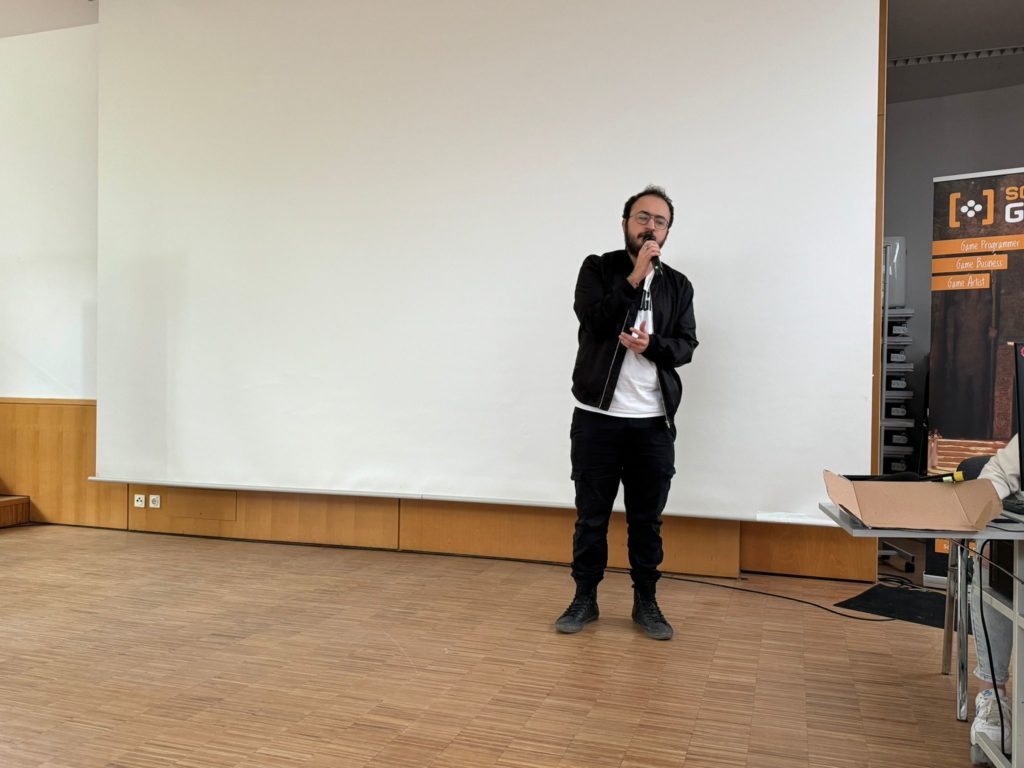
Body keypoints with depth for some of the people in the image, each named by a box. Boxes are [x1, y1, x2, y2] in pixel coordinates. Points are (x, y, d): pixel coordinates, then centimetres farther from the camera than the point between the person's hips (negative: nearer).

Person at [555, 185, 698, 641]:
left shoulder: (678, 285, 9)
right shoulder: (598, 269, 2)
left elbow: (686, 345, 3)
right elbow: (592, 319, -14)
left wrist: (651, 345, -17)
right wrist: (635, 278, -18)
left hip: (654, 422, 2)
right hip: (597, 417, -2)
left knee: (647, 519, 11)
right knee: (591, 516, 9)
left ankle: (646, 602, 25)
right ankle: (584, 598, 24)